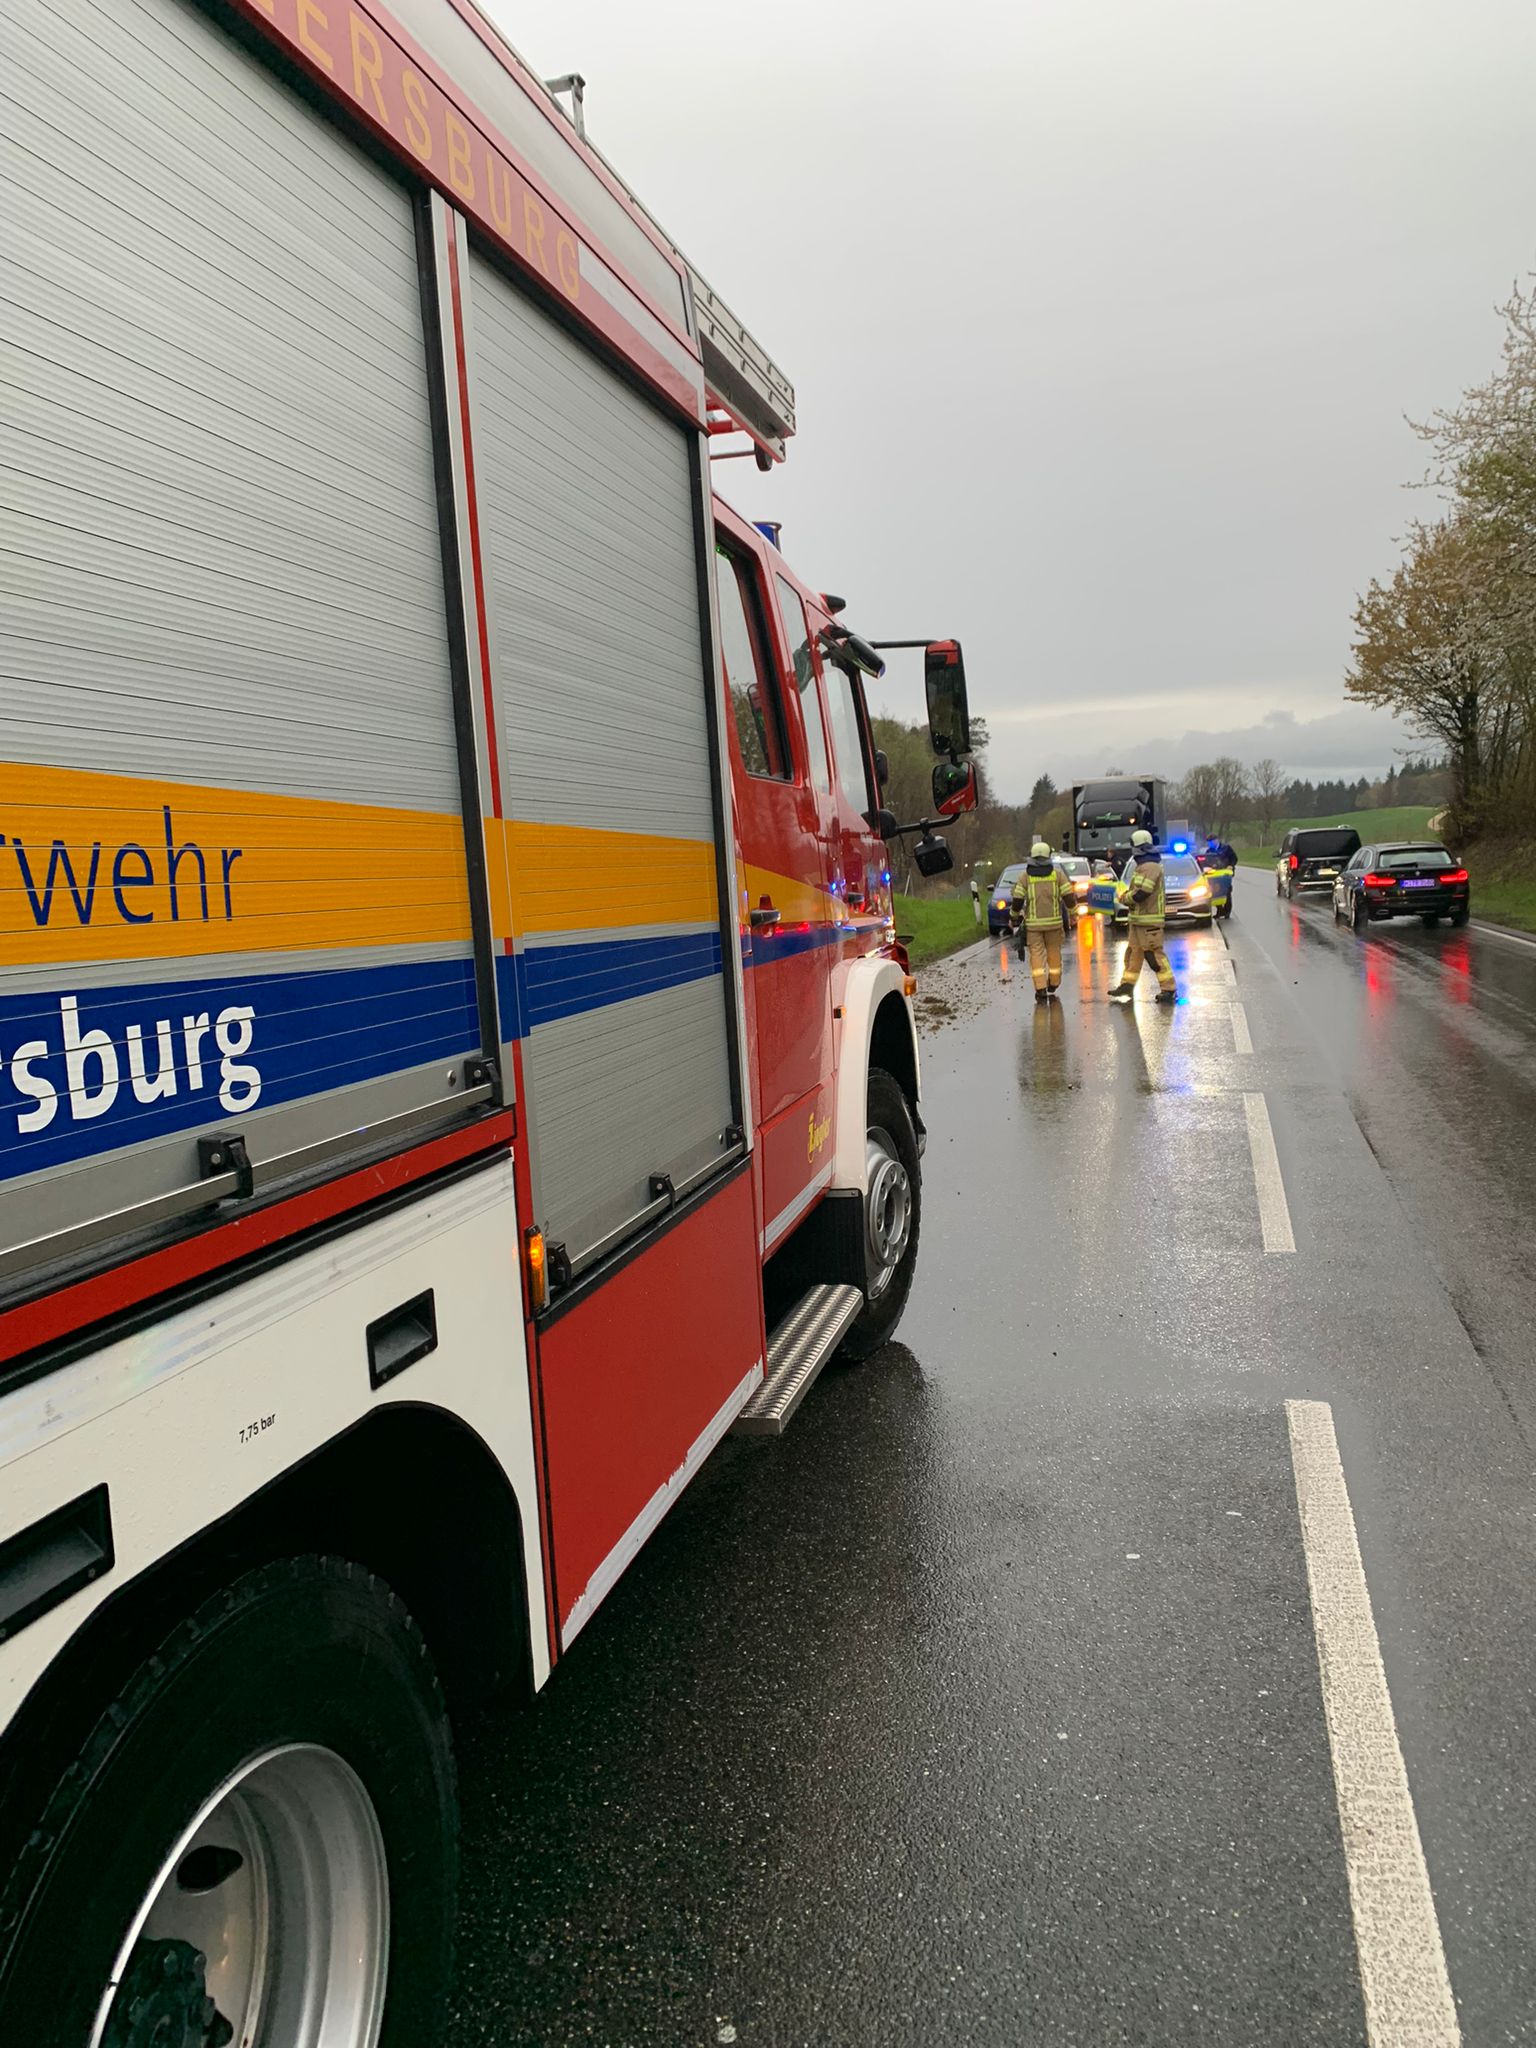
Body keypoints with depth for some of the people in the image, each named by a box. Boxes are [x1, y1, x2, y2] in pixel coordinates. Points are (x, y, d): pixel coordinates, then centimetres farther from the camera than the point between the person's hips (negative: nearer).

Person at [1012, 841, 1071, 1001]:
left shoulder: (1025, 876, -1)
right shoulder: (1057, 874, 1)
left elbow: (1017, 900, -6)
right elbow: (1068, 896, -3)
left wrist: (1015, 915, 11)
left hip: (1033, 923, -1)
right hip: (1054, 921, 1)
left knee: (1037, 956, -1)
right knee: (1054, 953, 15)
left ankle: (1040, 989, -11)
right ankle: (1053, 985, 27)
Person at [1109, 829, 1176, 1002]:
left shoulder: (1150, 867, -17)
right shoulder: (1143, 866, 18)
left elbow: (1141, 893, -24)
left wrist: (1126, 897, -7)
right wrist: (1129, 895, 6)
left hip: (1148, 920, -11)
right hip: (1139, 919, 11)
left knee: (1154, 954, -9)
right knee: (1133, 951, 15)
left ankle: (1169, 988, -5)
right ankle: (1127, 984, 22)